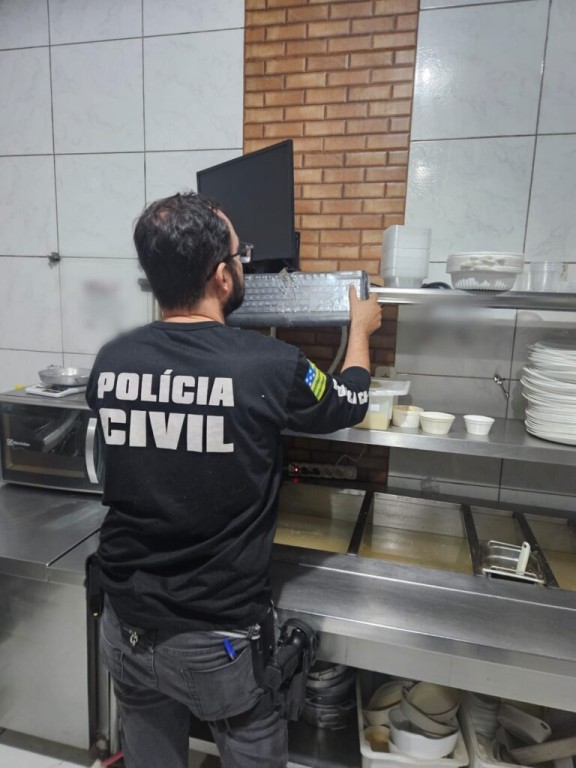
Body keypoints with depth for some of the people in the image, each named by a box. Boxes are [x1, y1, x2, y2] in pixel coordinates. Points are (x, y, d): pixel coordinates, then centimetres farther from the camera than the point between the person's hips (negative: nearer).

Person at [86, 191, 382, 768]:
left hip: (125, 624, 5)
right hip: (217, 639, -4)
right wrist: (360, 328, 17)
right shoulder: (270, 366, -22)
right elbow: (350, 404, -1)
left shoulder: (110, 362, -11)